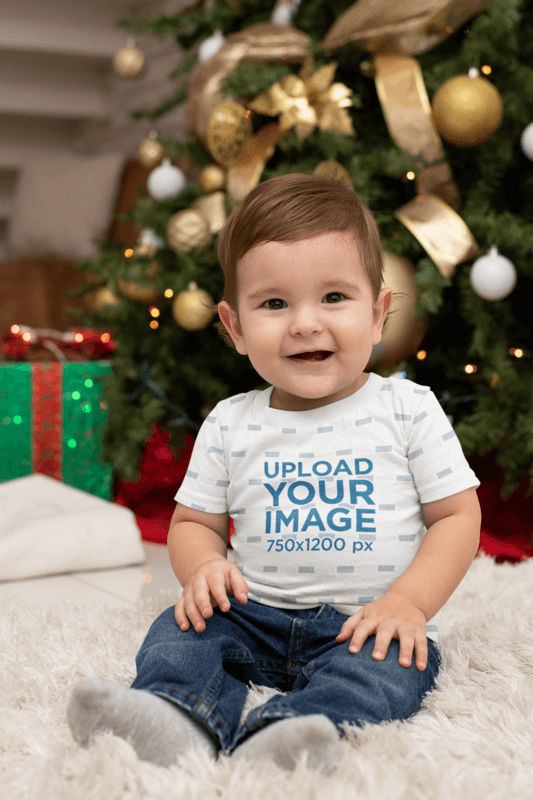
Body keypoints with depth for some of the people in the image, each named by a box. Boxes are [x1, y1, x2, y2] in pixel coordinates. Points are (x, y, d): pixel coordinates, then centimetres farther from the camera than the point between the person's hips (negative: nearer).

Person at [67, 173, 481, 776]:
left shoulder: (408, 409, -3)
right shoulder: (230, 424, 4)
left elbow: (458, 516, -1)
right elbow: (194, 520, 13)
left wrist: (408, 600, -17)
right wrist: (202, 567, -12)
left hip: (370, 623, -3)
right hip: (258, 614, 4)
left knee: (384, 665, -32)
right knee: (179, 629, -17)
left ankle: (279, 738, -55)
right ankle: (179, 712, -43)